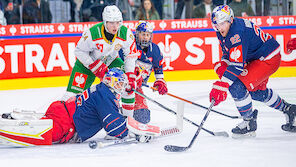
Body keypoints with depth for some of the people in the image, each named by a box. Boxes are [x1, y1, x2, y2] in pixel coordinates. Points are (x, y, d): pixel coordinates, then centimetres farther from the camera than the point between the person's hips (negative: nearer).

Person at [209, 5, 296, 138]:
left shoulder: (237, 32, -31)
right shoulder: (222, 33, 0)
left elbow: (237, 64, -35)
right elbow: (228, 54, 15)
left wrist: (221, 85, -38)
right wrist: (222, 65, -7)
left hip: (269, 59, -11)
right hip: (255, 58, 11)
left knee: (237, 87, -19)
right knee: (257, 91, 26)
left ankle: (249, 123, -4)